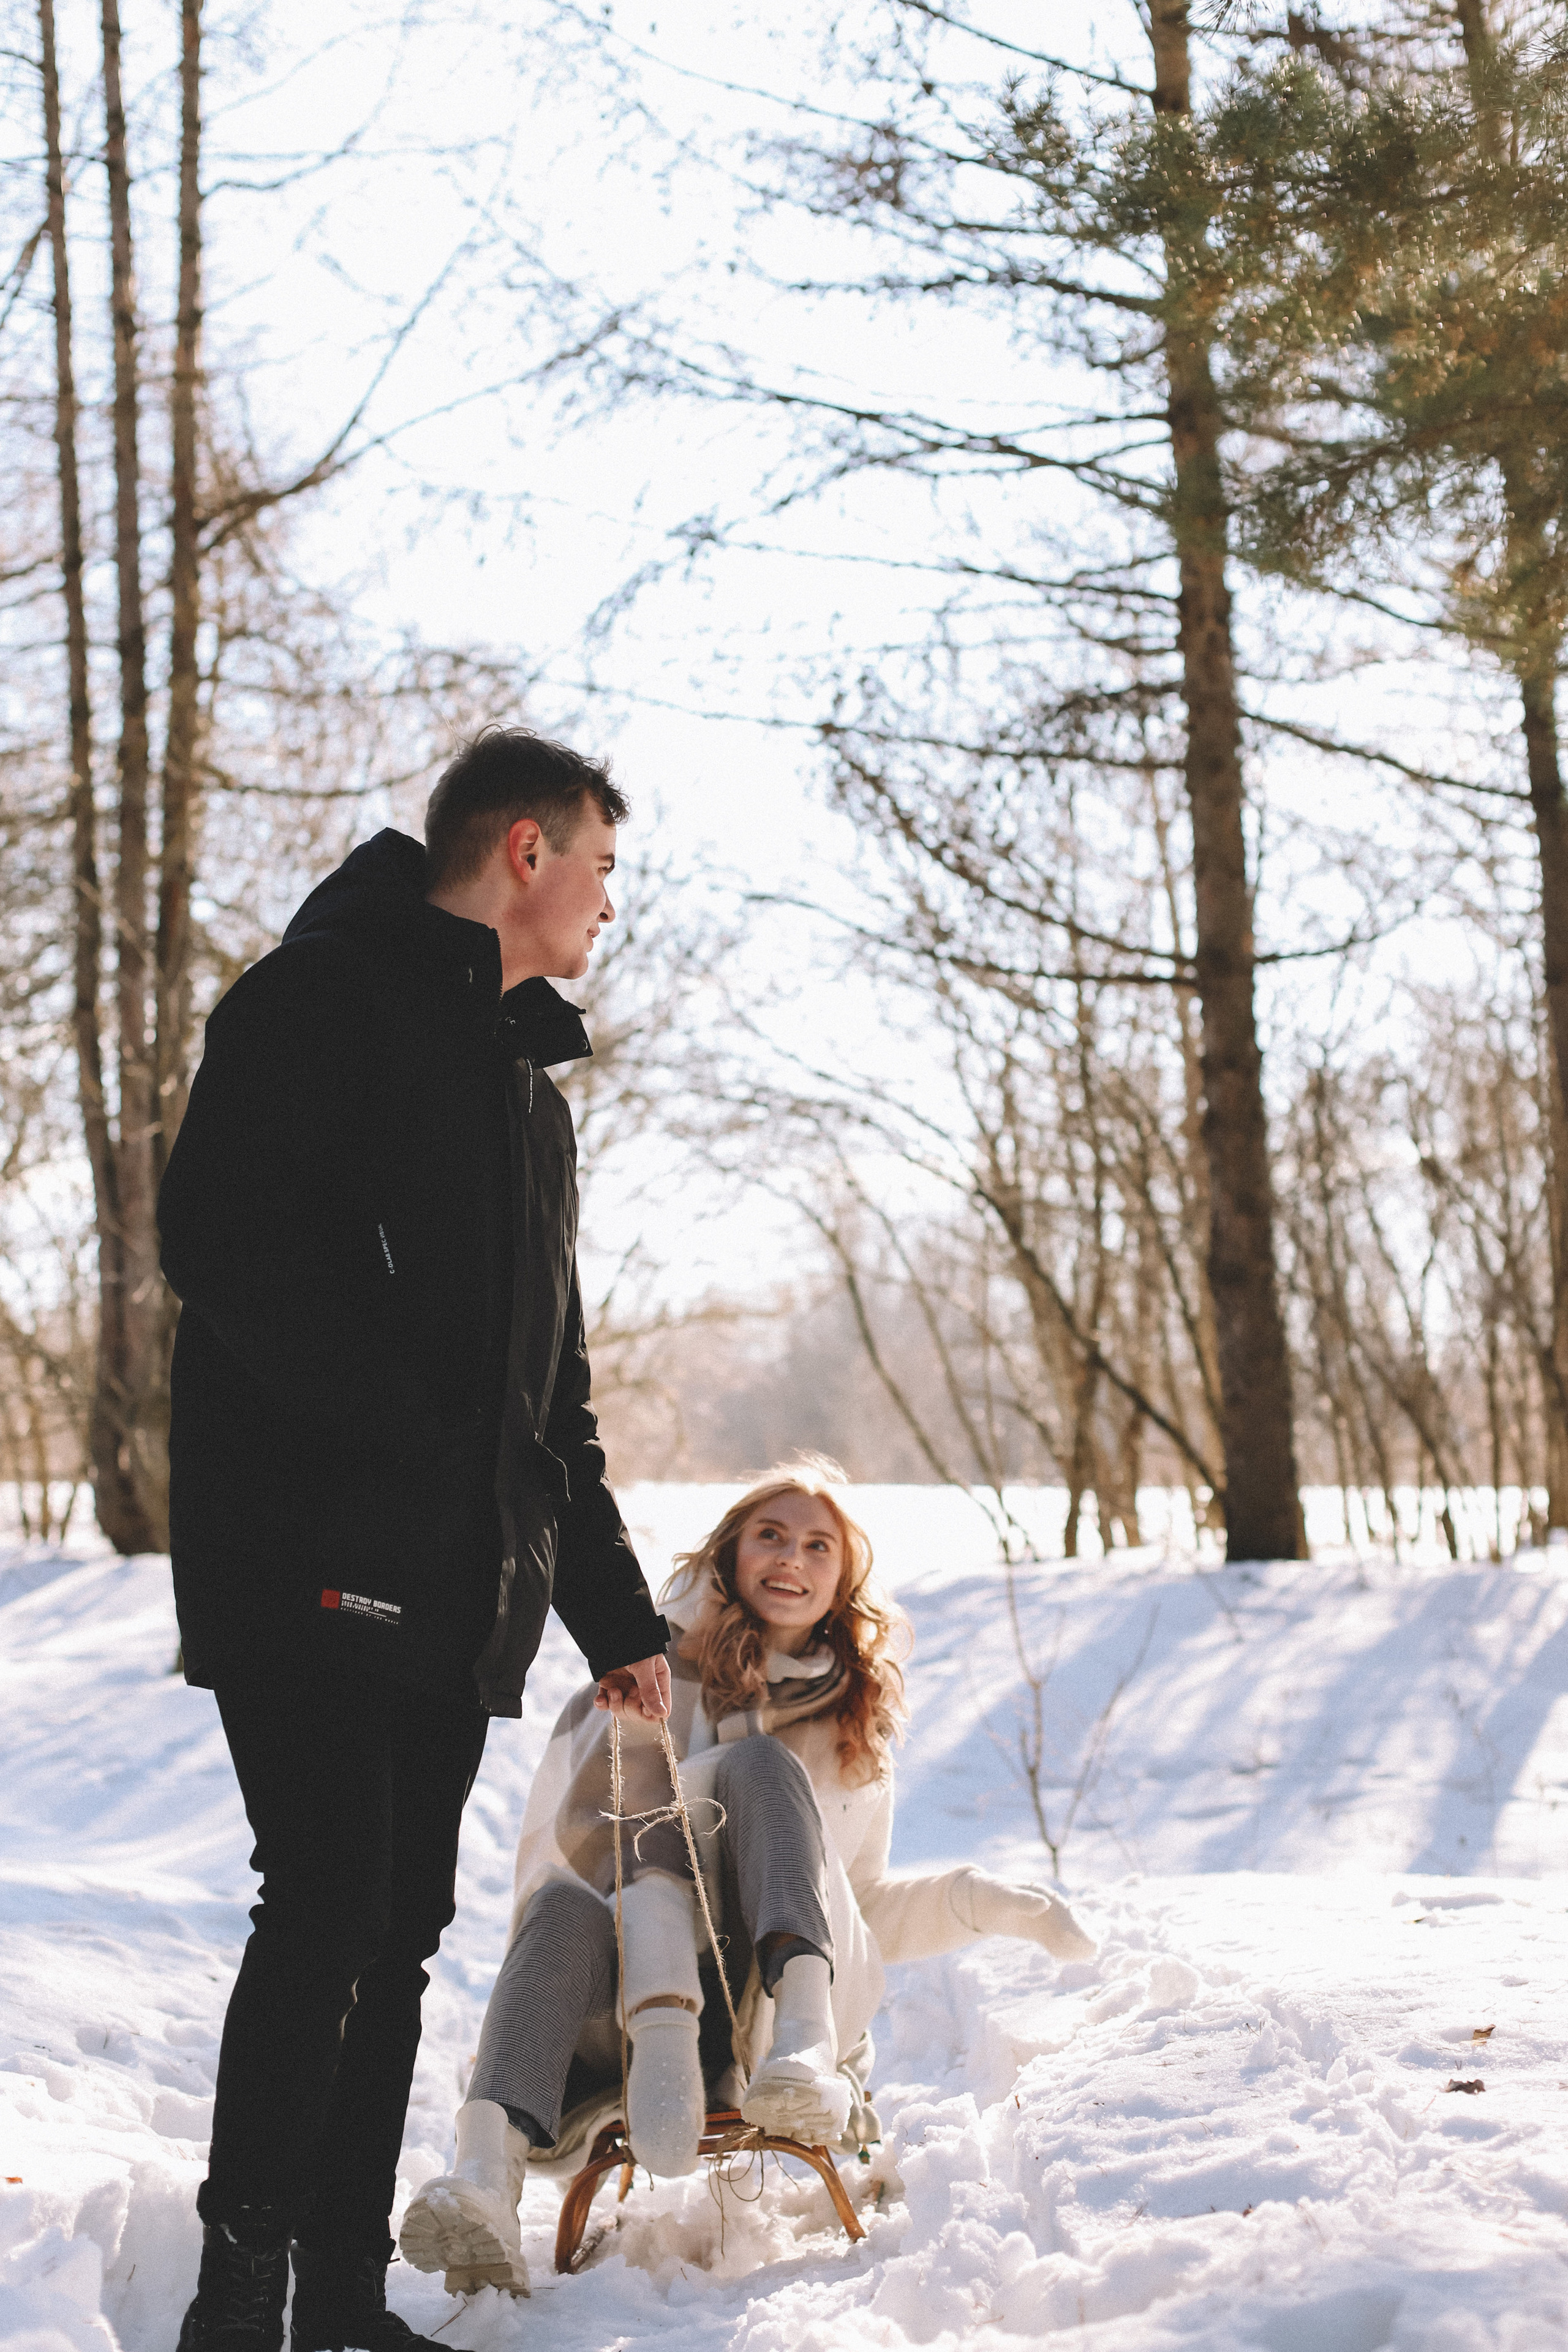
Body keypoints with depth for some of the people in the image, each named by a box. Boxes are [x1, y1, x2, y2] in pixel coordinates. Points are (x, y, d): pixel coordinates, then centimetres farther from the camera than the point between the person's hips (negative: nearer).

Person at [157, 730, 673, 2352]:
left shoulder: (525, 1077, 24)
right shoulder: (327, 994, -1)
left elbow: (548, 1381, 27)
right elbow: (222, 1241, -16)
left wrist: (614, 1609, 23)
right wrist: (403, 1424, -21)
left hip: (460, 1591, 8)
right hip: (309, 1553, -8)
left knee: (396, 1931, 8)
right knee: (330, 1906, -13)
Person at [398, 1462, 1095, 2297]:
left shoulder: (855, 1726, 22)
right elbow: (559, 1837, 2)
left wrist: (983, 1901, 13)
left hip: (775, 1999, 1)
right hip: (636, 1988, 0)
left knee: (759, 1765, -22)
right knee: (567, 1907, -36)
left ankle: (804, 2045, -45)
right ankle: (486, 2181, -61)